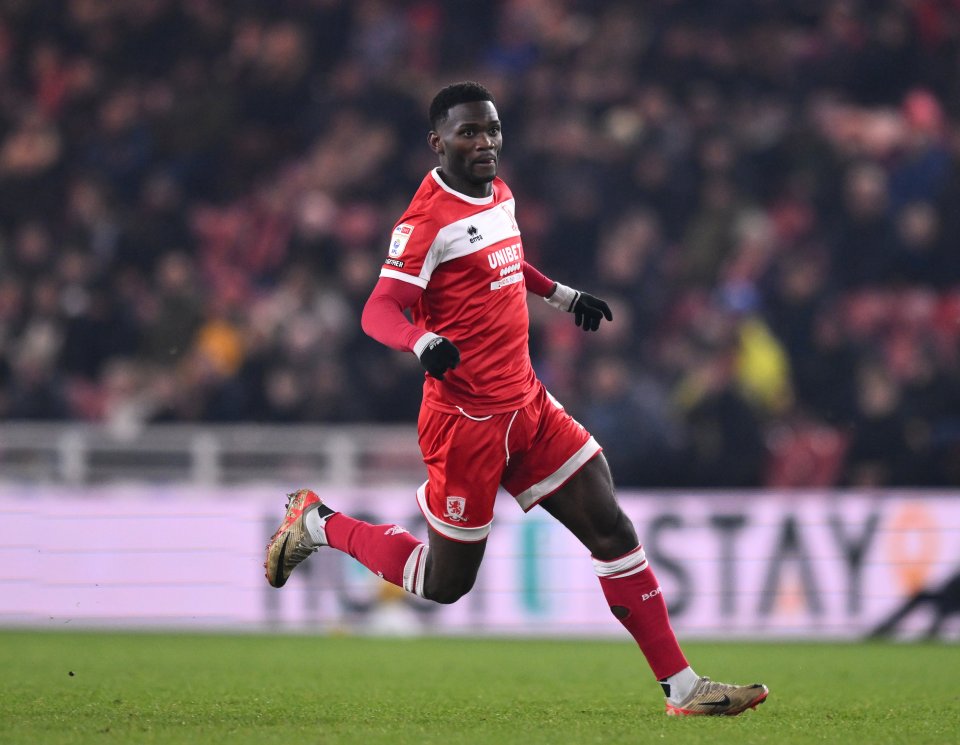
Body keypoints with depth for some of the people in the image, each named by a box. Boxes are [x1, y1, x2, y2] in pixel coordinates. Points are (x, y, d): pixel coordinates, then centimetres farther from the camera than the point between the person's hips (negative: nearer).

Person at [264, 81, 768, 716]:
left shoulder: (499, 193, 10)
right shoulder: (429, 218, -16)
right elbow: (379, 311, -25)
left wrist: (563, 296, 32)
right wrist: (424, 343, -43)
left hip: (527, 405, 8)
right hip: (466, 419, -8)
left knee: (613, 530, 0)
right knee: (444, 585, 4)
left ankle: (683, 688, 2)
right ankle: (317, 523, 26)